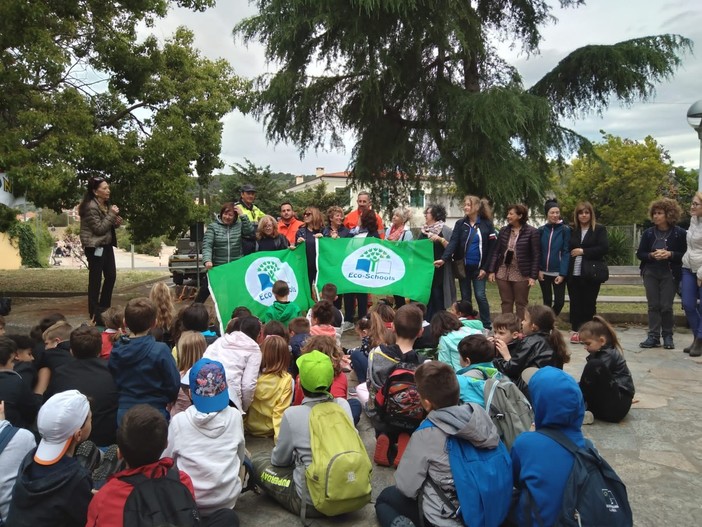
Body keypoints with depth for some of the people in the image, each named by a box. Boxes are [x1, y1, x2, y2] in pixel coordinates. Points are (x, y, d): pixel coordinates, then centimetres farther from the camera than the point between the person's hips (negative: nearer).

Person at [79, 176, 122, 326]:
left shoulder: (106, 204, 11)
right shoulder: (91, 207, -17)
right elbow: (99, 228, -21)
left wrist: (116, 221, 2)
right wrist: (112, 214, -19)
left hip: (106, 244, 9)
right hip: (95, 246, -9)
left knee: (111, 275, 11)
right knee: (95, 279, -3)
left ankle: (104, 308, 25)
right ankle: (94, 313, 5)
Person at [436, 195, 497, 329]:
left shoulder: (487, 224, -2)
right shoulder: (460, 224, 2)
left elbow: (492, 248, -3)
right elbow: (453, 242, -10)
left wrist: (485, 268, -8)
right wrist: (444, 259, -26)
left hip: (479, 267, -2)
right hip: (463, 267, 2)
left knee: (480, 295, -4)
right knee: (465, 297, 9)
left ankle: (486, 326, 9)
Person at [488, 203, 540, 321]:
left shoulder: (532, 232, -7)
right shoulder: (504, 230, 6)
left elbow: (536, 255, -7)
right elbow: (496, 251, 8)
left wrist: (533, 276, -11)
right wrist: (491, 270, 1)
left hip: (521, 275, -4)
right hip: (503, 273, 4)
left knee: (521, 304, 6)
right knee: (506, 303, 10)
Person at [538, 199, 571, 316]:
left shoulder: (565, 230, -4)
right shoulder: (541, 230, 3)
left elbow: (566, 252, -7)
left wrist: (562, 273, -14)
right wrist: (538, 270, -6)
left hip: (558, 272, -2)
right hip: (544, 272, 2)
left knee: (559, 301, -2)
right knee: (547, 301, 9)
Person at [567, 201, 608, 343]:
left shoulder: (599, 229, 2)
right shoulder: (572, 230, 10)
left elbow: (604, 248, -9)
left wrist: (583, 251, -12)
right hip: (574, 273, 3)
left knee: (589, 303, 2)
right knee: (575, 302, 5)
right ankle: (575, 331, 13)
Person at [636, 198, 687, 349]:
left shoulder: (680, 233, -5)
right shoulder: (648, 233, 3)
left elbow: (685, 254, -5)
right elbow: (640, 254, 4)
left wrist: (670, 254, -21)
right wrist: (651, 255, -15)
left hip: (670, 274, -3)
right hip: (651, 273, 3)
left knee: (666, 306, -2)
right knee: (653, 305, 3)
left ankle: (668, 336, 14)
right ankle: (653, 337, 8)